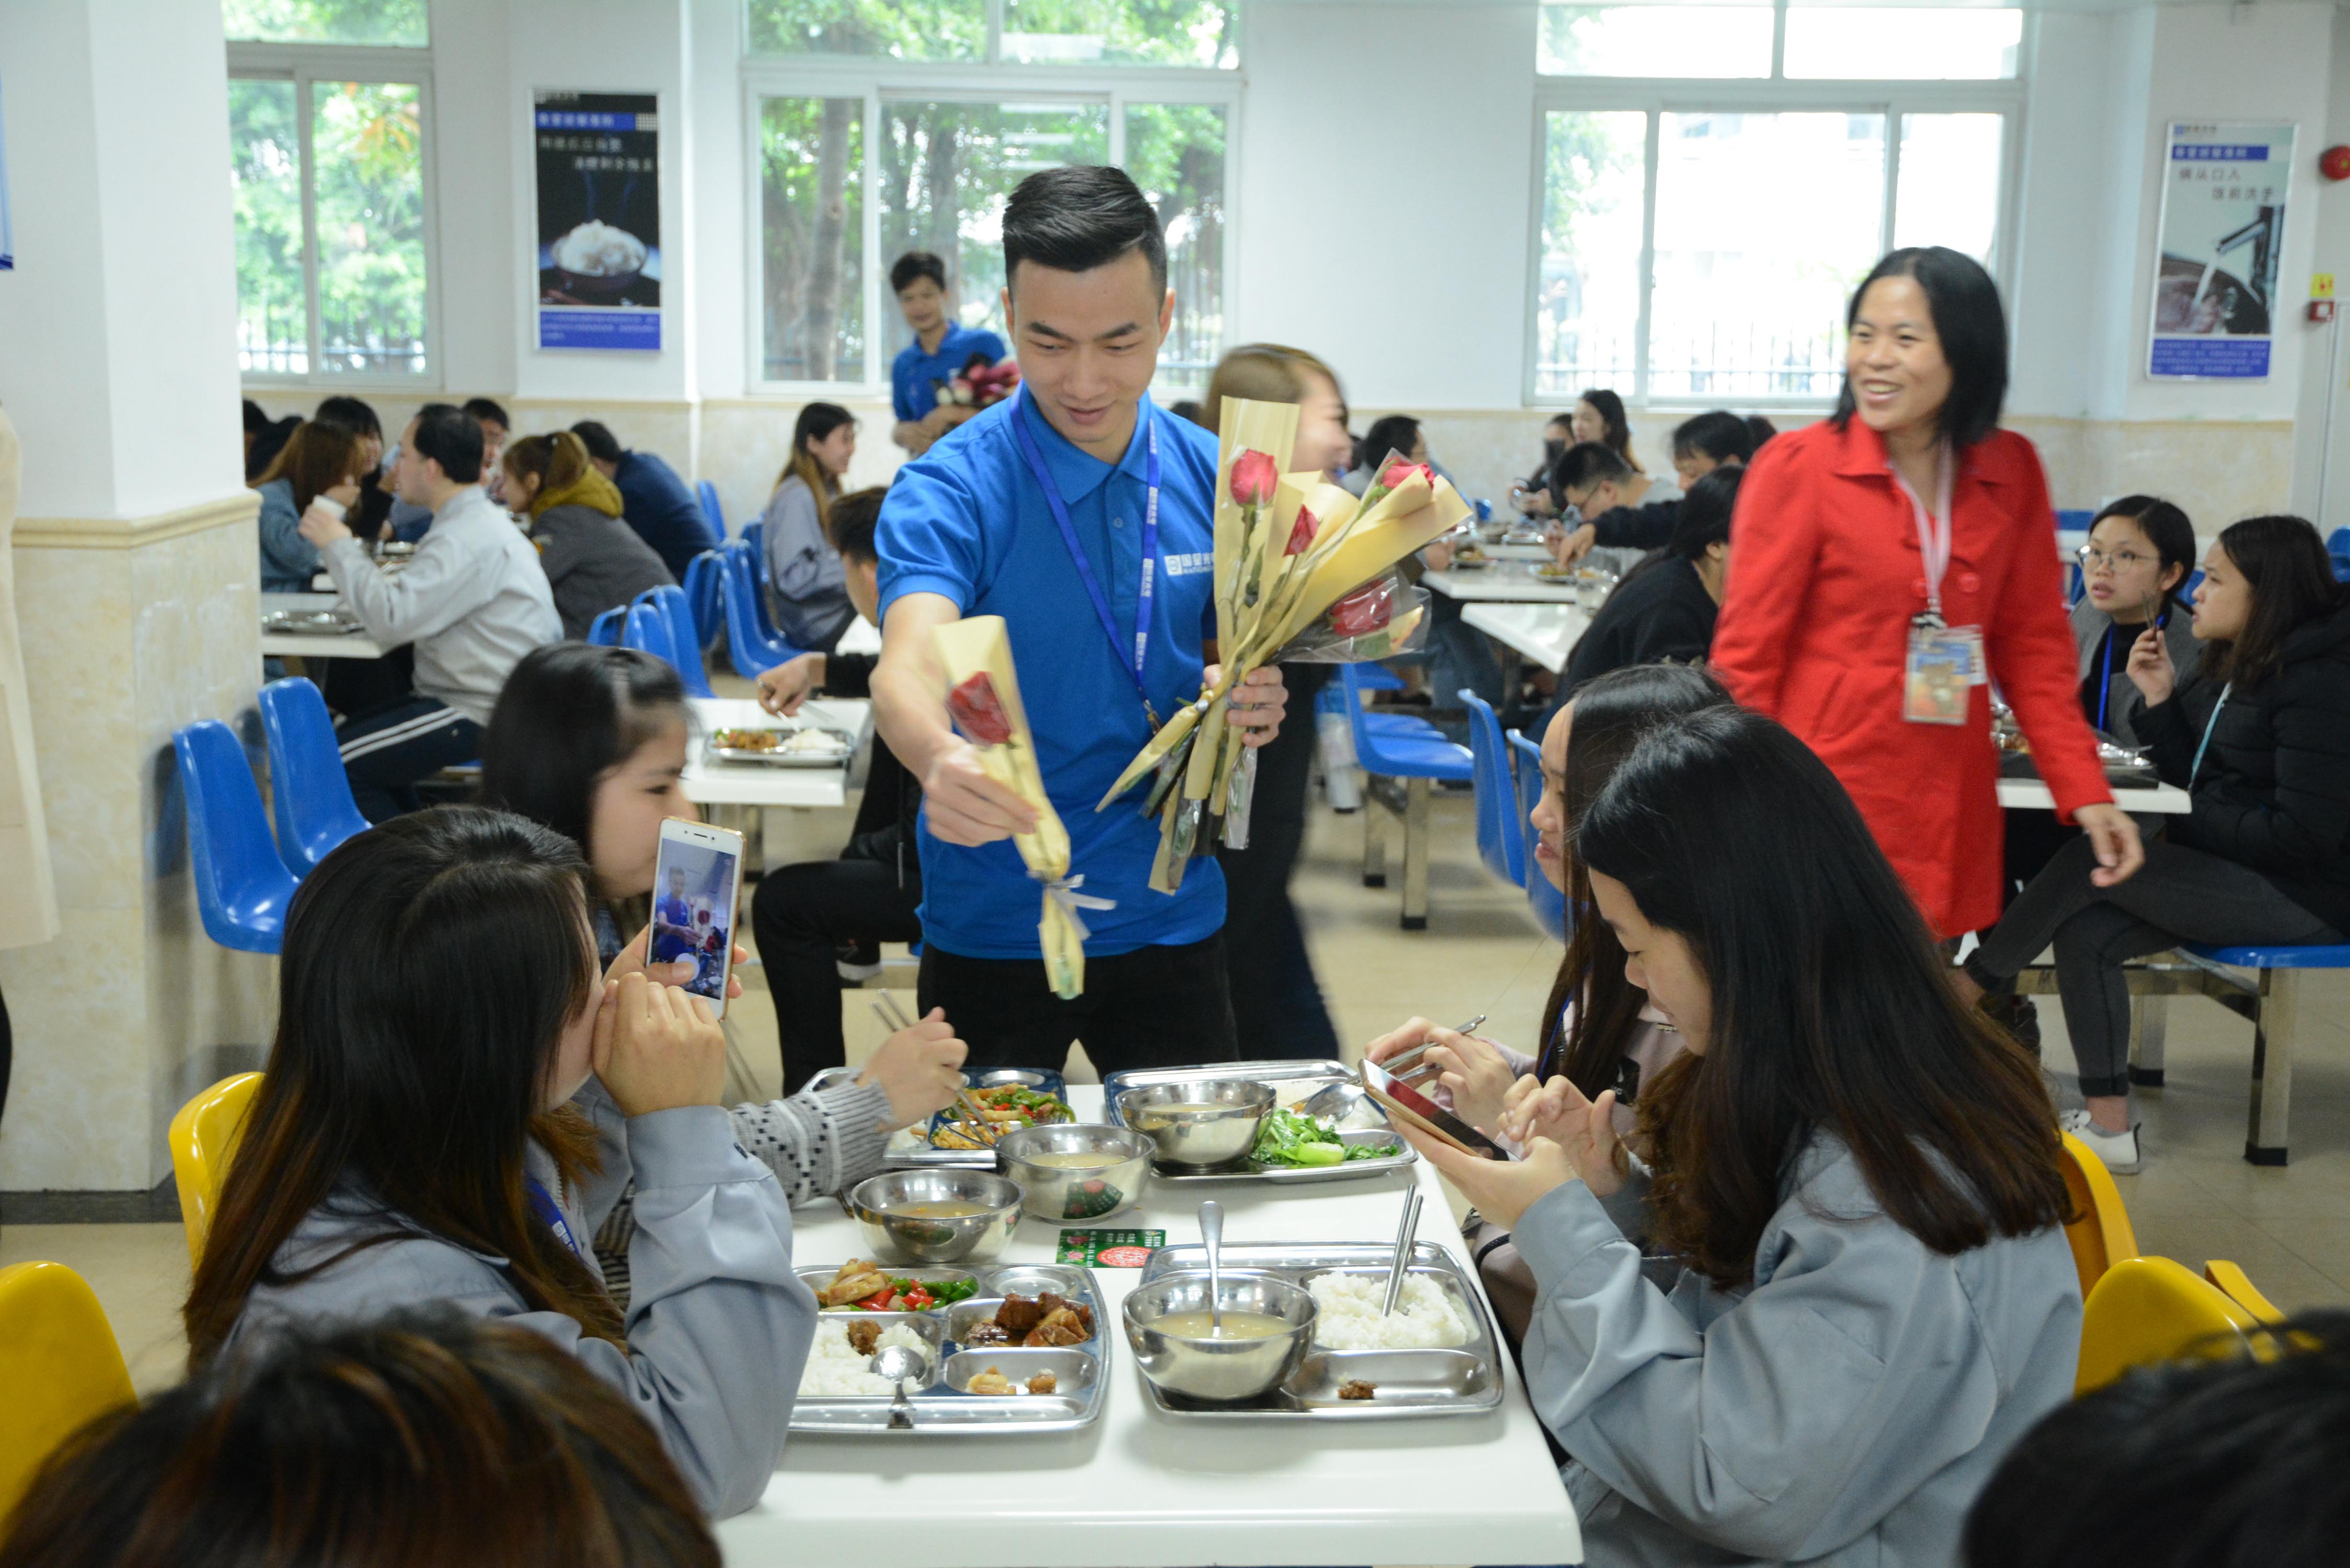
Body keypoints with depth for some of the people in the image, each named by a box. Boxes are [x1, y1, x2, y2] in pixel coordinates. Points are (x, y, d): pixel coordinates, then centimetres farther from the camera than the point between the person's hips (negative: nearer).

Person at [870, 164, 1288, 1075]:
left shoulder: (1210, 478, -1)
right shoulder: (949, 490, -14)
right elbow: (907, 667, -30)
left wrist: (1252, 701, -14)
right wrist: (941, 759, -52)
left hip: (1170, 920, 3)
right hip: (991, 930, -3)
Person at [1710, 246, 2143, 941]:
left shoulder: (2010, 472, 8)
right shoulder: (1796, 467, -4)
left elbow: (2034, 645, 13)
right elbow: (1745, 659, -4)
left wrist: (2085, 793, 3)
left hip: (1950, 822, 4)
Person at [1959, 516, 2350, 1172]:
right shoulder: (2233, 664, 10)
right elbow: (2195, 777, 11)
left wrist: (2192, 825, -13)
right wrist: (2159, 699, -2)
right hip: (2230, 872, 9)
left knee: (2090, 861, -19)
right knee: (2084, 932, -9)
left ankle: (1963, 991, -3)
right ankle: (2109, 1125, -6)